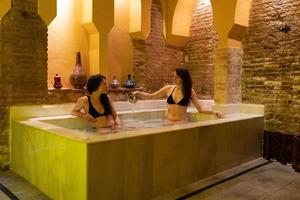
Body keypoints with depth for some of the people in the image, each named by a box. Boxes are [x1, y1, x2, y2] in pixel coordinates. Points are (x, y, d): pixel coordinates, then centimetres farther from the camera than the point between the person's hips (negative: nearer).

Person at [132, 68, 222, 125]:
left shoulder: (190, 92, -2)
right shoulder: (169, 89, 2)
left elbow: (200, 109, -1)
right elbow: (151, 96, 9)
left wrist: (213, 112, -14)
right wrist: (138, 93, -5)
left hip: (182, 123, -2)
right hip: (168, 122, 2)